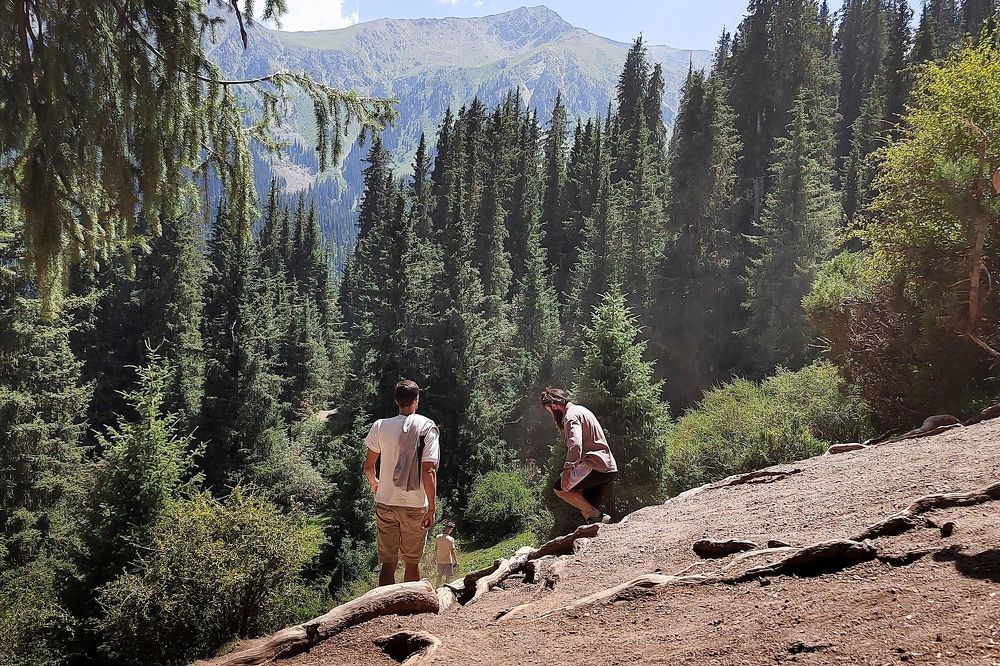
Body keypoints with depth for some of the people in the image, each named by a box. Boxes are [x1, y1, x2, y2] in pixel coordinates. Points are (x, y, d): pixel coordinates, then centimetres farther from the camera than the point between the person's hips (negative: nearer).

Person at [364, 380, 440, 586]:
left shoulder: (380, 426, 0)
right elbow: (428, 471, -13)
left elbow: (368, 466, 6)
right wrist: (431, 508, -10)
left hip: (385, 503, 2)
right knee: (412, 563, 13)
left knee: (388, 564, 7)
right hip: (416, 505, -2)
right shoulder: (427, 428, -7)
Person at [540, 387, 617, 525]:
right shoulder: (579, 410, 21)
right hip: (608, 466, 10)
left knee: (560, 488, -9)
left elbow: (575, 443, -28)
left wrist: (567, 469, -36)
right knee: (588, 507, 13)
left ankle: (596, 516, -12)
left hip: (596, 465, -10)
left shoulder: (571, 415, -10)